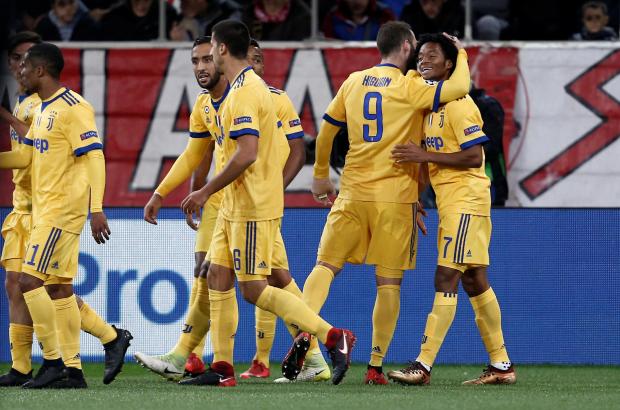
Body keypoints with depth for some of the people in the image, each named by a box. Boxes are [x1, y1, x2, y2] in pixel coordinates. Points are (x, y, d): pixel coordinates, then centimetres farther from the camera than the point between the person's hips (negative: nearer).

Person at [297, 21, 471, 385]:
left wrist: (321, 175, 30)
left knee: (325, 266, 5)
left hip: (352, 193, 4)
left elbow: (326, 131, 16)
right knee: (389, 284, 3)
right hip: (395, 196, -3)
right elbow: (459, 87, -19)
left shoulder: (353, 82, 9)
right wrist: (459, 54, 2)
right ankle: (376, 366, 3)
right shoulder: (410, 87, -6)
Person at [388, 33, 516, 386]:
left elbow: (474, 157, -19)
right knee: (474, 282, 12)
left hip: (465, 201, -10)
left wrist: (425, 156, -22)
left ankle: (423, 366, -15)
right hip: (451, 204, 10)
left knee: (446, 280, -12)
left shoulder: (458, 103, -13)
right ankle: (502, 366, 17)